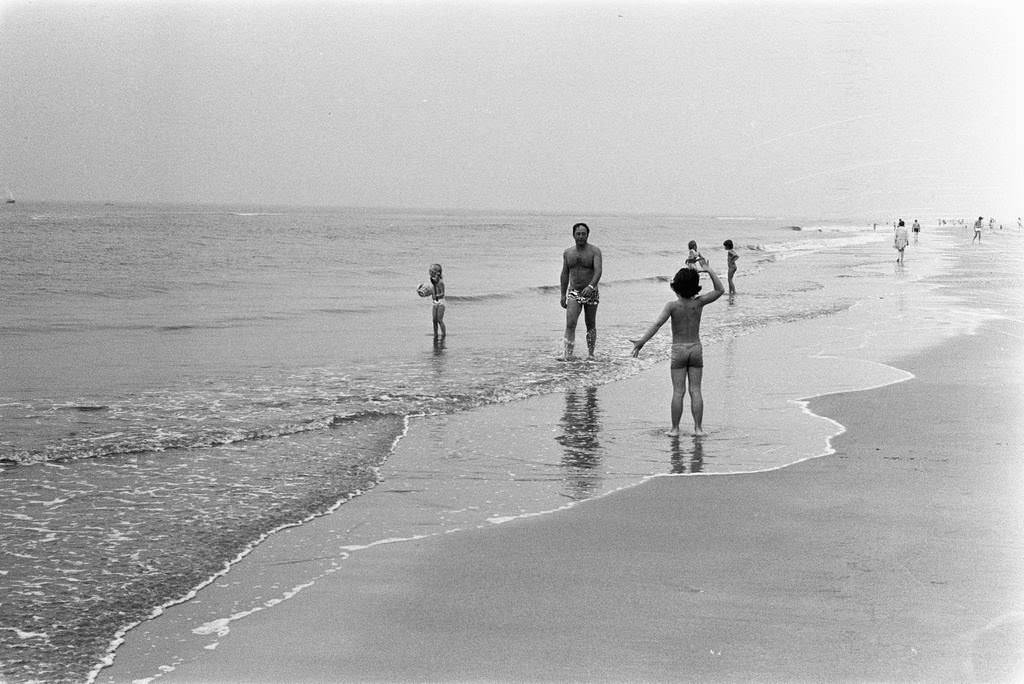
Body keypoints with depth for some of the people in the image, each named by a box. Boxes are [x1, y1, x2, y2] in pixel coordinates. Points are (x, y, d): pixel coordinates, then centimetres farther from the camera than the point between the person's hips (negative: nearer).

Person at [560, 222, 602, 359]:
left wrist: (591, 286, -35)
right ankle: (568, 353, -19)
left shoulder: (594, 251, -6)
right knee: (570, 323, -15)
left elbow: (598, 271, -19)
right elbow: (565, 274, 13)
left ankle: (591, 354, 17)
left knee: (591, 325, 6)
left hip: (591, 293, -2)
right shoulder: (567, 253, 7)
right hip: (574, 293, 2)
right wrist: (563, 295, 10)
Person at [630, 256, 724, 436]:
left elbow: (657, 324, -22)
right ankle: (698, 428, 1)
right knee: (695, 390, 3)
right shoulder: (698, 303, -5)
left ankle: (675, 428, 0)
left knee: (678, 391, -1)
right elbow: (720, 290, 5)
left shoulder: (672, 306, -13)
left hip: (678, 350, -2)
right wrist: (709, 270, 4)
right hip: (696, 349, 2)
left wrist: (642, 341, -23)